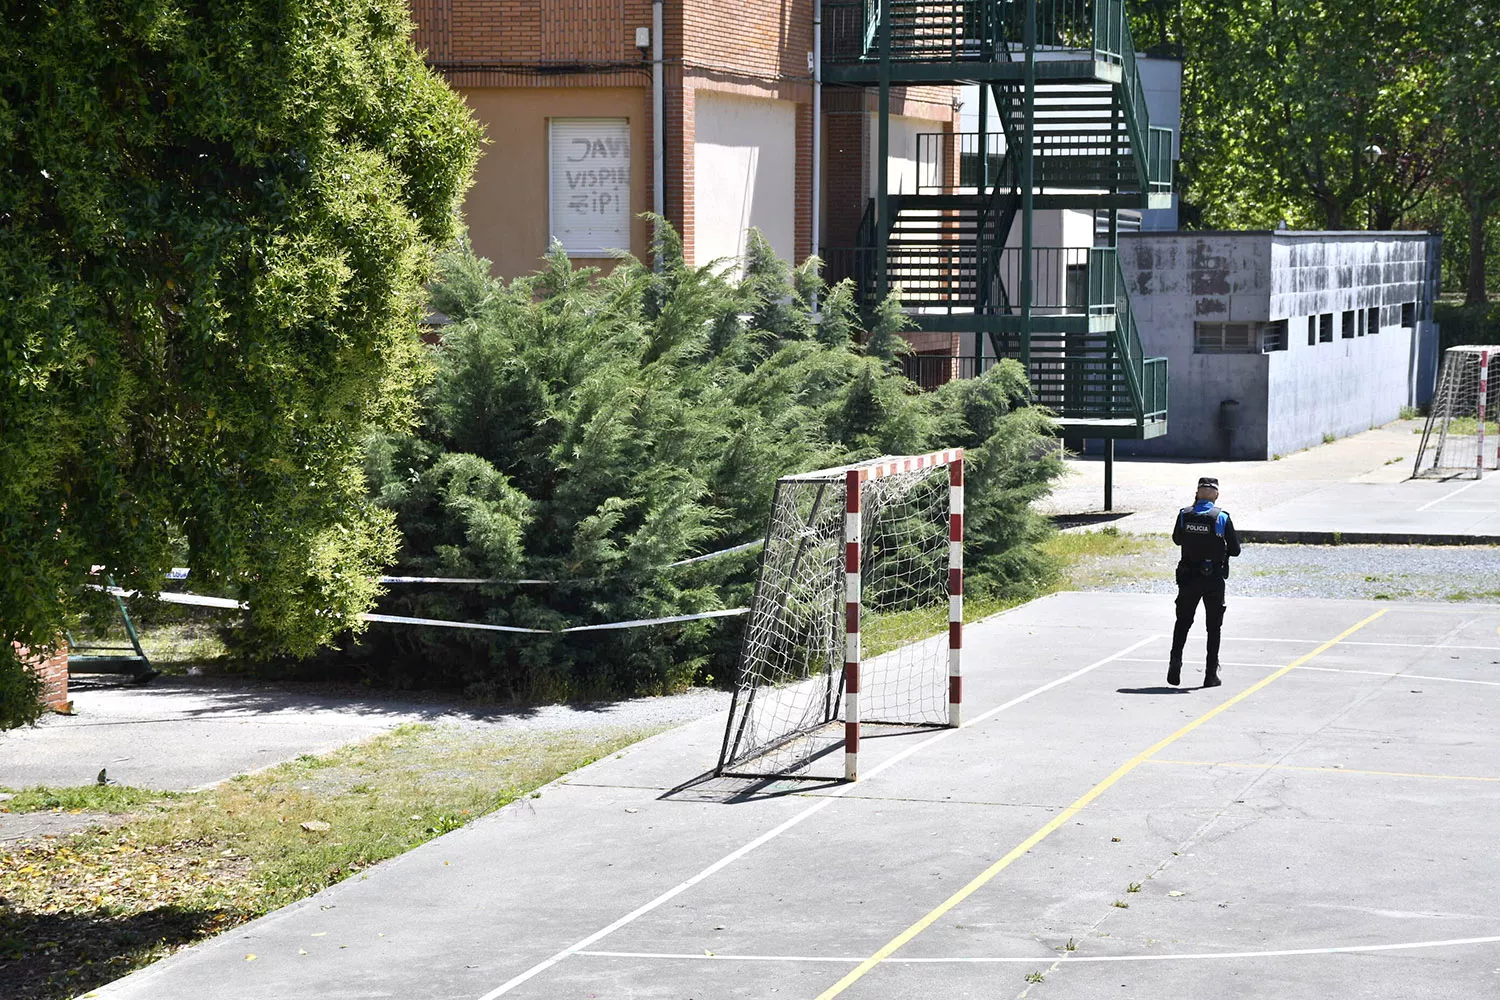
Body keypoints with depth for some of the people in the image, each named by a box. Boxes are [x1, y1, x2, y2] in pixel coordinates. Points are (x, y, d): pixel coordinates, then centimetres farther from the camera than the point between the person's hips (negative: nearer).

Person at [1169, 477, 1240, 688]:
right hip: (1214, 579, -2)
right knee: (1213, 627, 8)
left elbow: (1177, 539, 13)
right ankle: (1211, 674, 8)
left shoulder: (1184, 515, -4)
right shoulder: (1222, 518, -11)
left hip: (1188, 577, 2)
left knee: (1182, 622, 15)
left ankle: (1175, 660, -2)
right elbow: (1235, 550, -5)